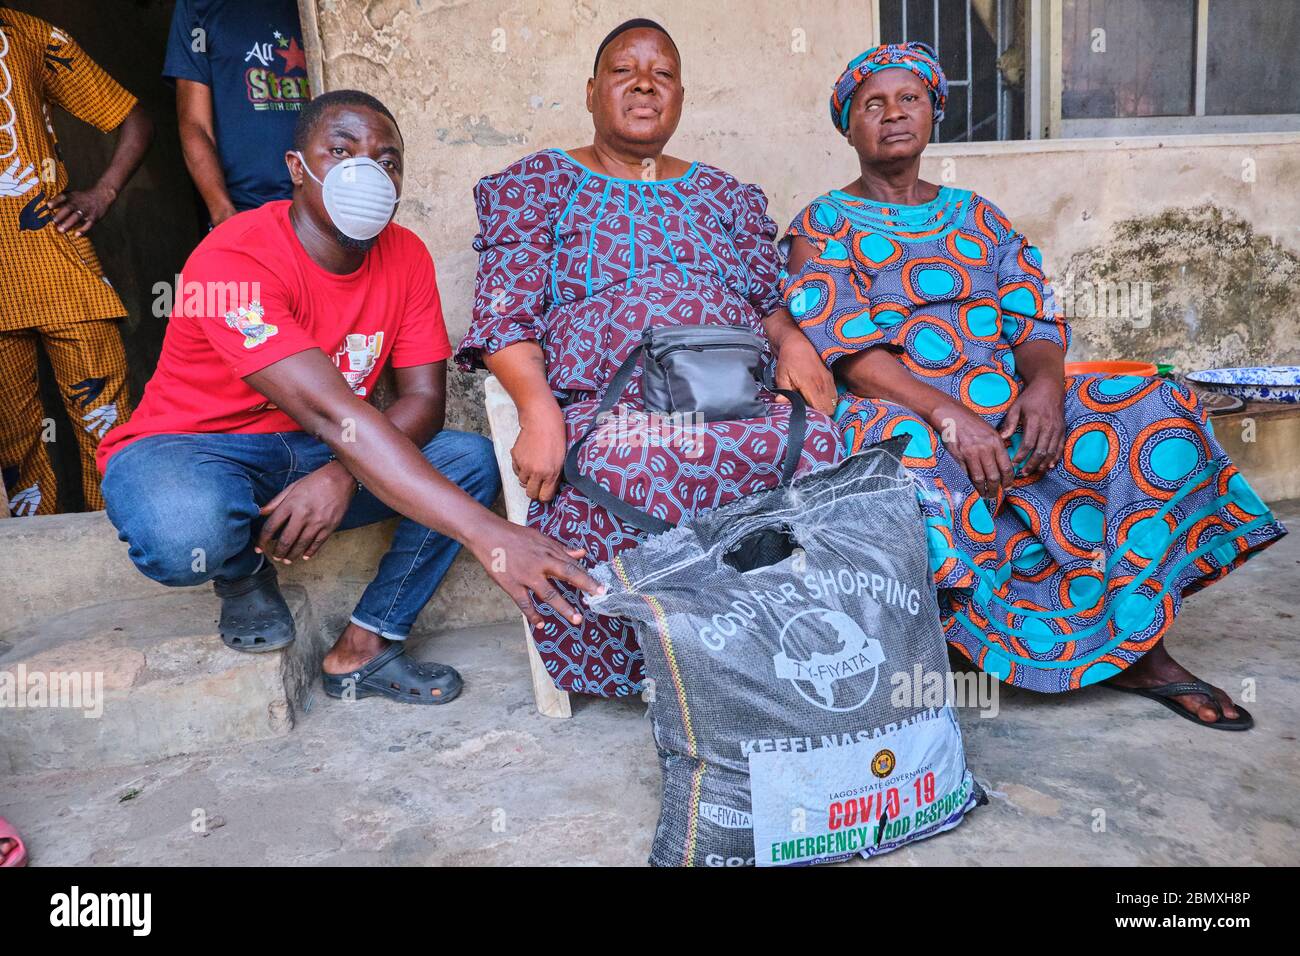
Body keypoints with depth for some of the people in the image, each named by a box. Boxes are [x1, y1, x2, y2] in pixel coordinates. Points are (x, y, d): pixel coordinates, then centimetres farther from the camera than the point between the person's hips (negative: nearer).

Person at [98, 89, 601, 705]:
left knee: (472, 459, -15)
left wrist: (344, 474, -32)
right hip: (190, 447, -5)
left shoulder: (405, 257, -6)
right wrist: (486, 535, -48)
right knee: (187, 534, -40)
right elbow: (333, 413, -39)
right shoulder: (234, 260, -27)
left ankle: (361, 651, -9)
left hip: (312, 456, 6)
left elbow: (424, 397, -8)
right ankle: (243, 571, 0)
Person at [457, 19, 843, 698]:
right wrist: (538, 409, -14)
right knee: (641, 461, -39)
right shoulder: (539, 184, 16)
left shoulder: (726, 196, 27)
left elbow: (773, 299, 24)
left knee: (813, 443, -31)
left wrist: (794, 340, -3)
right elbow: (504, 316, 5)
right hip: (601, 406, -2)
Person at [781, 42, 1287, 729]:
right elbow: (845, 349, -10)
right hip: (901, 412, -4)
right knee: (916, 455, -39)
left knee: (1155, 412, -14)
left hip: (1008, 405, 5)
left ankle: (1136, 644, -10)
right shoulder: (823, 225, 6)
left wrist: (1045, 380, -15)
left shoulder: (976, 216, 20)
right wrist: (950, 415, -24)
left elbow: (1034, 321, 10)